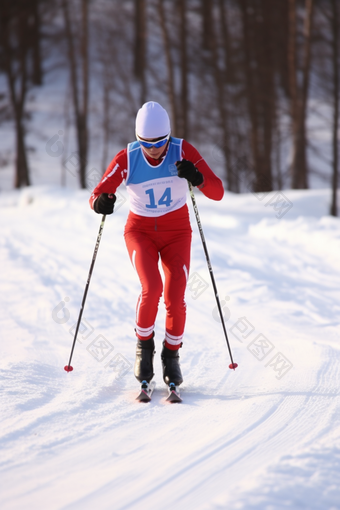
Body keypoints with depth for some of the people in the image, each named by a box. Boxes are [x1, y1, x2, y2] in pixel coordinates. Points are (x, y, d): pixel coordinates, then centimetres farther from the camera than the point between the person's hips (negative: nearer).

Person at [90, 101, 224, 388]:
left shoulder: (184, 152, -16)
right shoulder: (126, 160, -16)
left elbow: (218, 193, -19)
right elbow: (97, 196, -15)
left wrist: (198, 178, -40)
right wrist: (101, 202, -39)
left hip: (177, 232, 1)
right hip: (140, 231, -1)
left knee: (175, 298, -11)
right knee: (152, 287, -25)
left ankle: (172, 355, 15)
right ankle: (144, 346, 0)